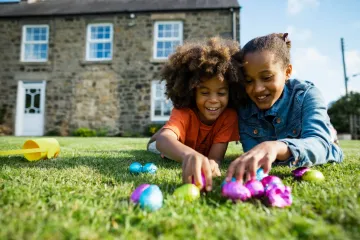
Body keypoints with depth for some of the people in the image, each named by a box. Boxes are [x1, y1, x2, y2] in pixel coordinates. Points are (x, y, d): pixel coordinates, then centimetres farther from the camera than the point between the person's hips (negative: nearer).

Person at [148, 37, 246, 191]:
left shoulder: (229, 115, -38)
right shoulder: (183, 111, -45)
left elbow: (215, 157, -40)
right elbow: (163, 140, -67)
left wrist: (211, 164, -66)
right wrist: (189, 154, -89)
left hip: (204, 152, 2)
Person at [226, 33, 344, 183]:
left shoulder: (307, 95, -22)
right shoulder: (243, 107, -16)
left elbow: (319, 145, -39)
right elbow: (253, 156, -21)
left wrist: (276, 147, -56)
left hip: (318, 168, -2)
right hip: (275, 171, 2)